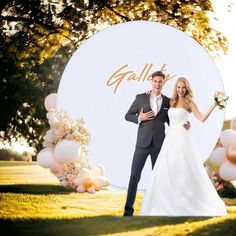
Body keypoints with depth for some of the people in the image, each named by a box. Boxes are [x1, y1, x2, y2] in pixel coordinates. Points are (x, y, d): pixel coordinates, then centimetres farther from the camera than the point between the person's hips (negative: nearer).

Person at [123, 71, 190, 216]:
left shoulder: (168, 101, 8)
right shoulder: (141, 98, 4)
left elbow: (171, 122, 12)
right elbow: (128, 116, 8)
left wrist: (184, 126, -5)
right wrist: (139, 118, -11)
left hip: (159, 144, 1)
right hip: (143, 143, -1)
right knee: (135, 175, -5)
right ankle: (128, 209, -1)